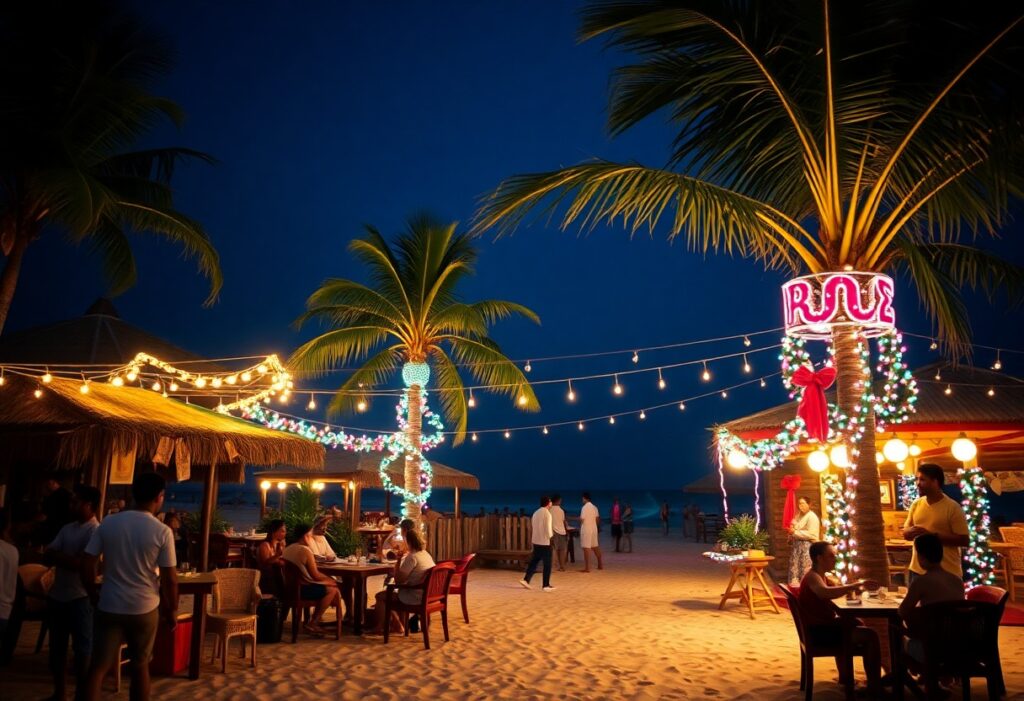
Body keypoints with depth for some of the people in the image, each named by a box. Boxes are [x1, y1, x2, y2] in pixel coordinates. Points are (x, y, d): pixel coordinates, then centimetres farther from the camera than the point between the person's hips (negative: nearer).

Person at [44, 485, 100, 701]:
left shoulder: (95, 531, -14)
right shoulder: (67, 528, 10)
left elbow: (84, 565, -22)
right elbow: (47, 557, 5)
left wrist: (57, 556, -10)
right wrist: (55, 556, -17)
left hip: (80, 598, -8)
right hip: (57, 595, 8)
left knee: (82, 650, 3)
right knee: (56, 647, 18)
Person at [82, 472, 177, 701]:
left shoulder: (108, 523, -3)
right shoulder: (162, 532, -12)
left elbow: (87, 566, -1)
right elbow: (169, 579, -10)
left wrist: (94, 597, 13)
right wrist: (172, 610, 5)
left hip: (109, 606, 2)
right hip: (145, 609, -2)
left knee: (97, 667, 7)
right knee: (139, 666, 14)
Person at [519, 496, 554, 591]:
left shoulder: (536, 513, 9)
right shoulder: (547, 513, -14)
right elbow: (548, 529, -17)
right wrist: (551, 535, 3)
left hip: (536, 541, 7)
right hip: (545, 542, -7)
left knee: (534, 561, 15)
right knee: (547, 564, 2)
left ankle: (526, 580, 9)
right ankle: (546, 585, 5)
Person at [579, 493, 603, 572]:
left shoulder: (584, 507, -15)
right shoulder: (594, 507, 7)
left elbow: (581, 519, -15)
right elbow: (598, 519, 9)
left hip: (586, 529, -7)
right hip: (594, 529, 7)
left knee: (586, 548, -5)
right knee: (595, 546, 17)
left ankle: (587, 567, -6)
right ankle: (600, 564, 25)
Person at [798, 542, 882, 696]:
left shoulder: (822, 576, 13)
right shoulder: (812, 577, -19)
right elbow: (826, 592, -40)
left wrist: (856, 586, -8)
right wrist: (857, 584, -42)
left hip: (825, 624, 10)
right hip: (819, 630, -10)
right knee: (870, 636, -15)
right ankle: (875, 687, -5)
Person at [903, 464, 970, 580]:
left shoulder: (953, 507, -10)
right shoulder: (916, 504, 6)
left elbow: (964, 540, -14)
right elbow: (906, 532, 13)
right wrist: (911, 531, -12)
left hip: (947, 573, -5)